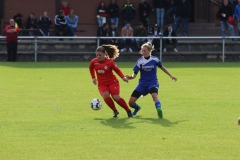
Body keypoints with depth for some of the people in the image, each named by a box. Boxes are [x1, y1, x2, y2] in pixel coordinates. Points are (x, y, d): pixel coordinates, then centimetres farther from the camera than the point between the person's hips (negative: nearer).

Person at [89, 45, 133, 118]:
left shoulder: (110, 62, -12)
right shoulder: (94, 62, -3)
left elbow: (117, 70, -2)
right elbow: (91, 68, 20)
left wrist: (123, 77, -16)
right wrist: (93, 78, 19)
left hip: (112, 82, -2)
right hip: (102, 84, 3)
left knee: (116, 97, -20)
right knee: (105, 95, -28)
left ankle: (128, 111, 1)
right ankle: (115, 111, -8)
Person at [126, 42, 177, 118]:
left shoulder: (155, 59, -4)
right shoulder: (140, 61, -6)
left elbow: (162, 67, 14)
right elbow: (135, 74, -7)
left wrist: (170, 75, 20)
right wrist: (131, 77, -31)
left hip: (153, 82, -2)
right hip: (142, 83, 2)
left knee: (154, 96, -36)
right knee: (131, 102, -1)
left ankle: (159, 110, -43)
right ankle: (137, 108, 32)